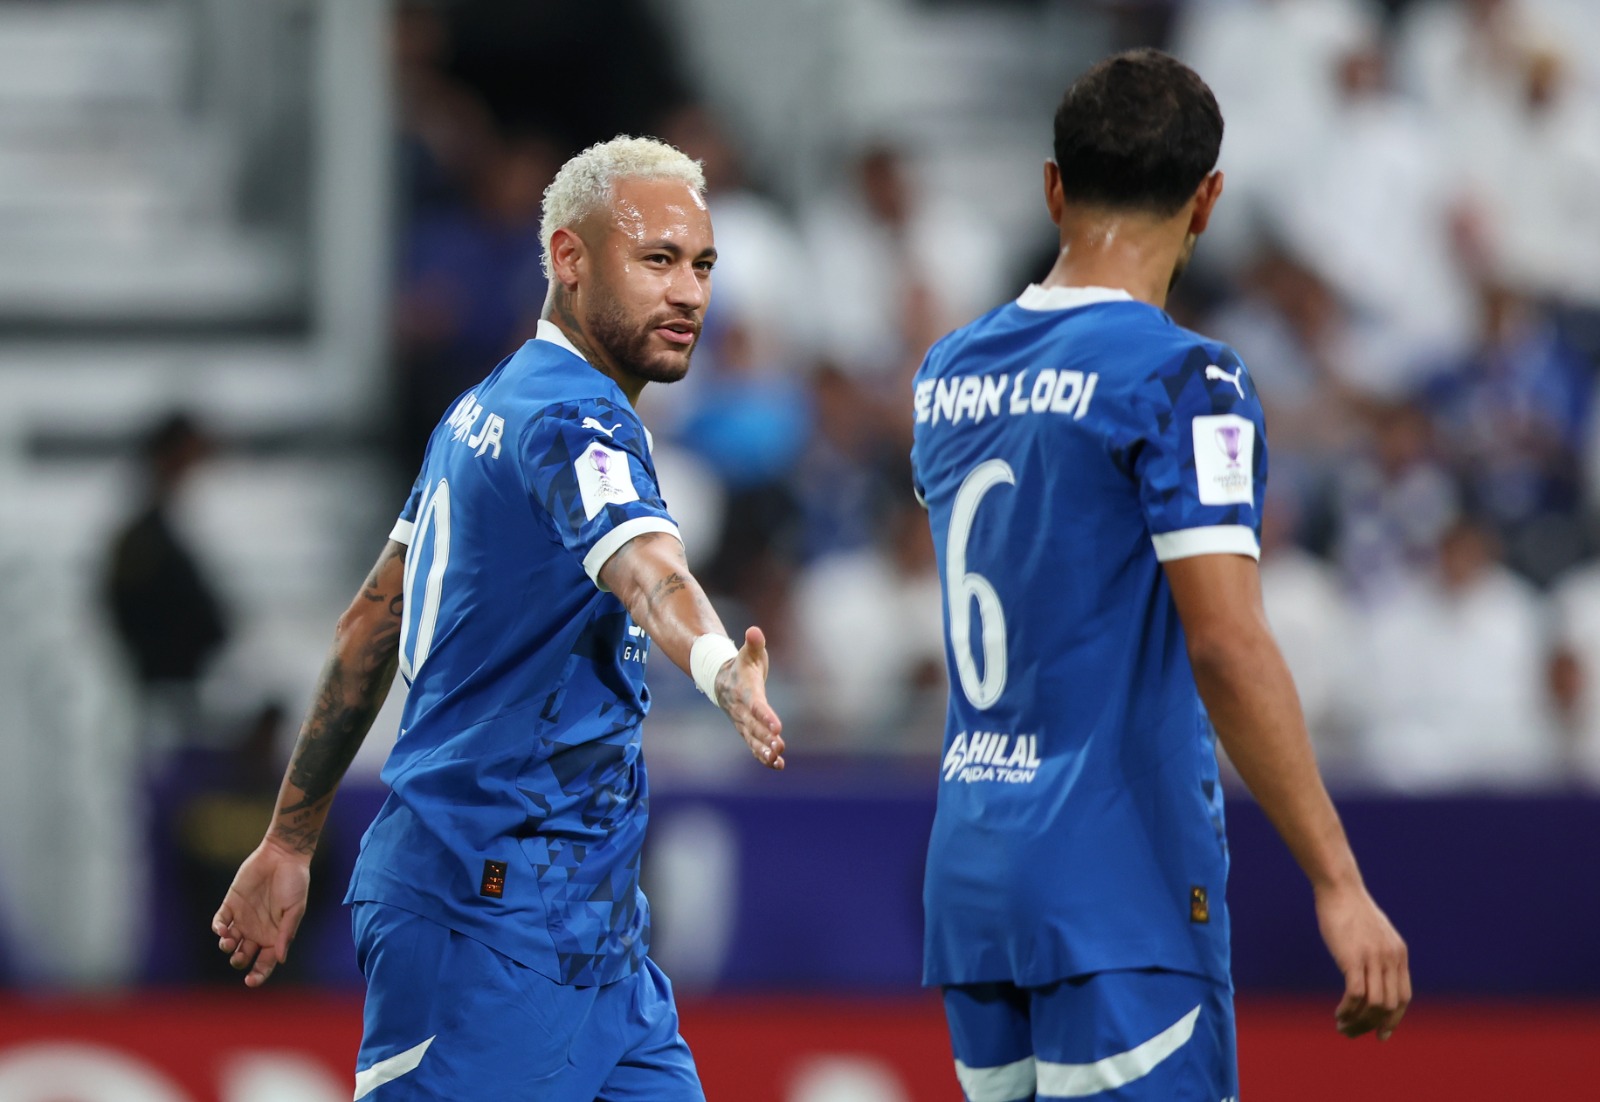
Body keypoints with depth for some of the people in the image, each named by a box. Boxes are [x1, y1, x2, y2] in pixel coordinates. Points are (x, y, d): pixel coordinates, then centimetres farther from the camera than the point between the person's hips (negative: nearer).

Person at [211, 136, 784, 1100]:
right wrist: (721, 669, -57)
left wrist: (291, 840, 25)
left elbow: (374, 624, 21)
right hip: (496, 912, -10)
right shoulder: (572, 420, -15)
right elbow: (644, 572, -37)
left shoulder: (487, 409, 16)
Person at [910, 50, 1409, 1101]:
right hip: (1119, 890, -7)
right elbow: (1227, 646, -18)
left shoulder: (950, 373, 12)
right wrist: (1338, 884, -18)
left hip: (970, 866, 7)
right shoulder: (1181, 380, -11)